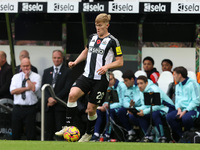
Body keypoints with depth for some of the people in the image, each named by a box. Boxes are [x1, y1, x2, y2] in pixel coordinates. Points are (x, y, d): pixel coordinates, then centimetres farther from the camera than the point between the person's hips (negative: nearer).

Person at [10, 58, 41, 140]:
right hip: (17, 108, 3)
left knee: (30, 134, -1)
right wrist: (27, 88, -10)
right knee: (15, 133, 7)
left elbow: (34, 89, -16)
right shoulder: (16, 77, 10)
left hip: (30, 108, -3)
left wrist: (27, 78, -8)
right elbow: (12, 91, -5)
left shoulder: (36, 76, 2)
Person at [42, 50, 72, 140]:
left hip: (60, 105, -4)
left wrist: (55, 99, -12)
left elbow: (67, 88, -7)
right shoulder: (47, 72, 17)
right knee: (48, 130, 3)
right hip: (48, 106, 4)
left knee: (60, 129, -7)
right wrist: (48, 98, -10)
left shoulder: (67, 72, 2)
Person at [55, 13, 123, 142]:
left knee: (91, 109, 0)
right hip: (87, 76, 4)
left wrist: (107, 66, -20)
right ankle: (69, 126, -14)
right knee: (72, 94, -22)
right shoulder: (92, 37, 11)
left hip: (101, 79, -4)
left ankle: (89, 134, 25)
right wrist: (75, 62, 14)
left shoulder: (112, 41, -6)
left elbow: (120, 62, -4)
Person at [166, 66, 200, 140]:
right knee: (169, 117, -22)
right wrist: (179, 109, -4)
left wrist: (185, 111, -17)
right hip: (181, 109, 7)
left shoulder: (192, 84, -5)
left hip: (192, 109, -7)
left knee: (185, 118, -38)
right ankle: (182, 136, -13)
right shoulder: (178, 86, 20)